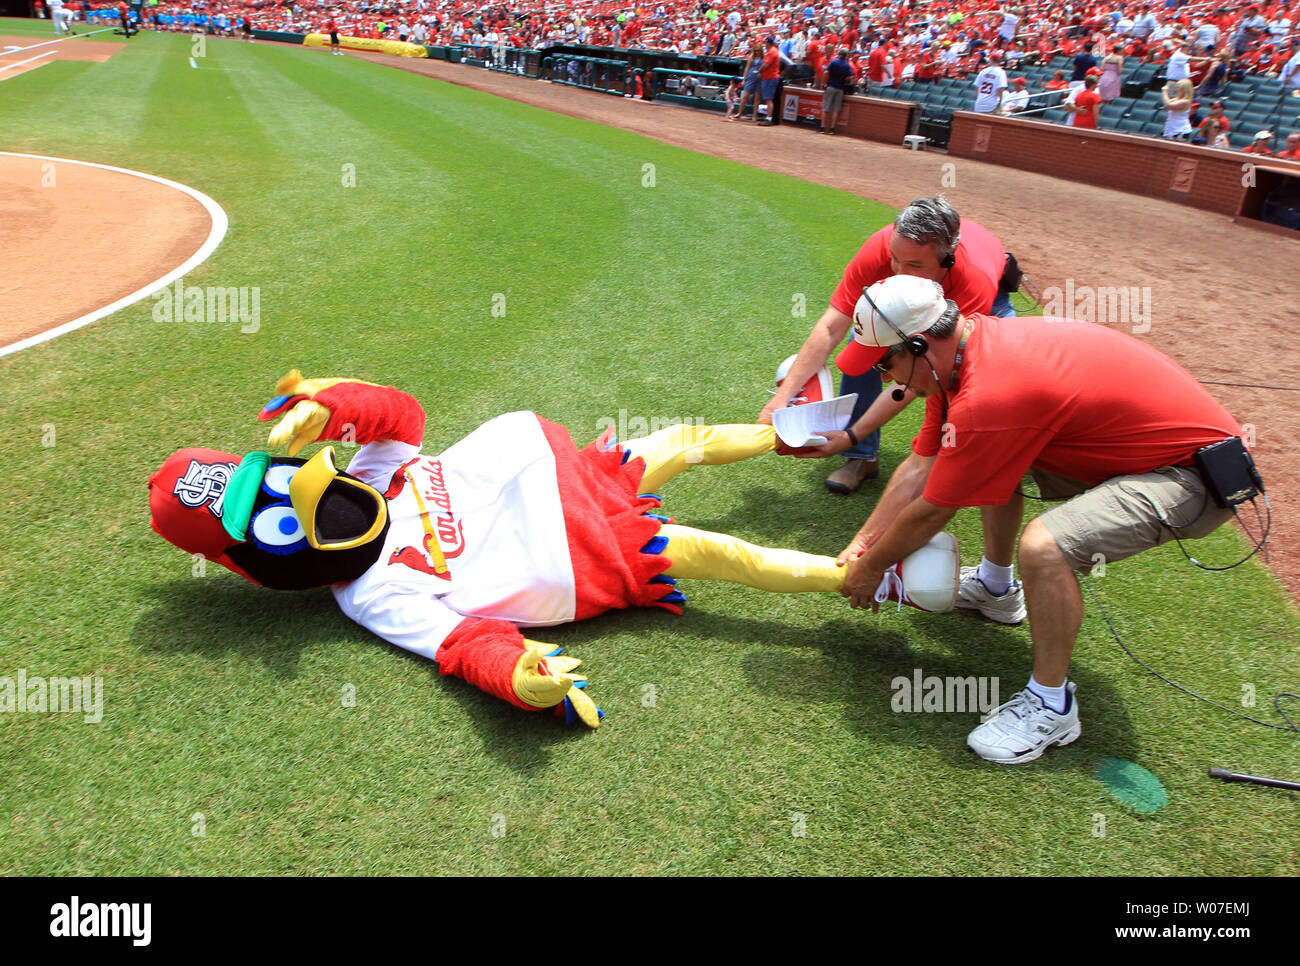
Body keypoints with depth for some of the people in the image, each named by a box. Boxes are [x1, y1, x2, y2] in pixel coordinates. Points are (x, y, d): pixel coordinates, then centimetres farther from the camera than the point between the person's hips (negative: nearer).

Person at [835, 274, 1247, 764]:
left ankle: (1052, 706, -8)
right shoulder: (967, 346, -2)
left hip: (1193, 474, -10)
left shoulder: (989, 394, -31)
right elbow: (921, 466, 6)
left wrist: (872, 568, -2)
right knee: (990, 461, 18)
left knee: (1042, 546, -30)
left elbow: (931, 511, -18)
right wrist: (863, 542, 7)